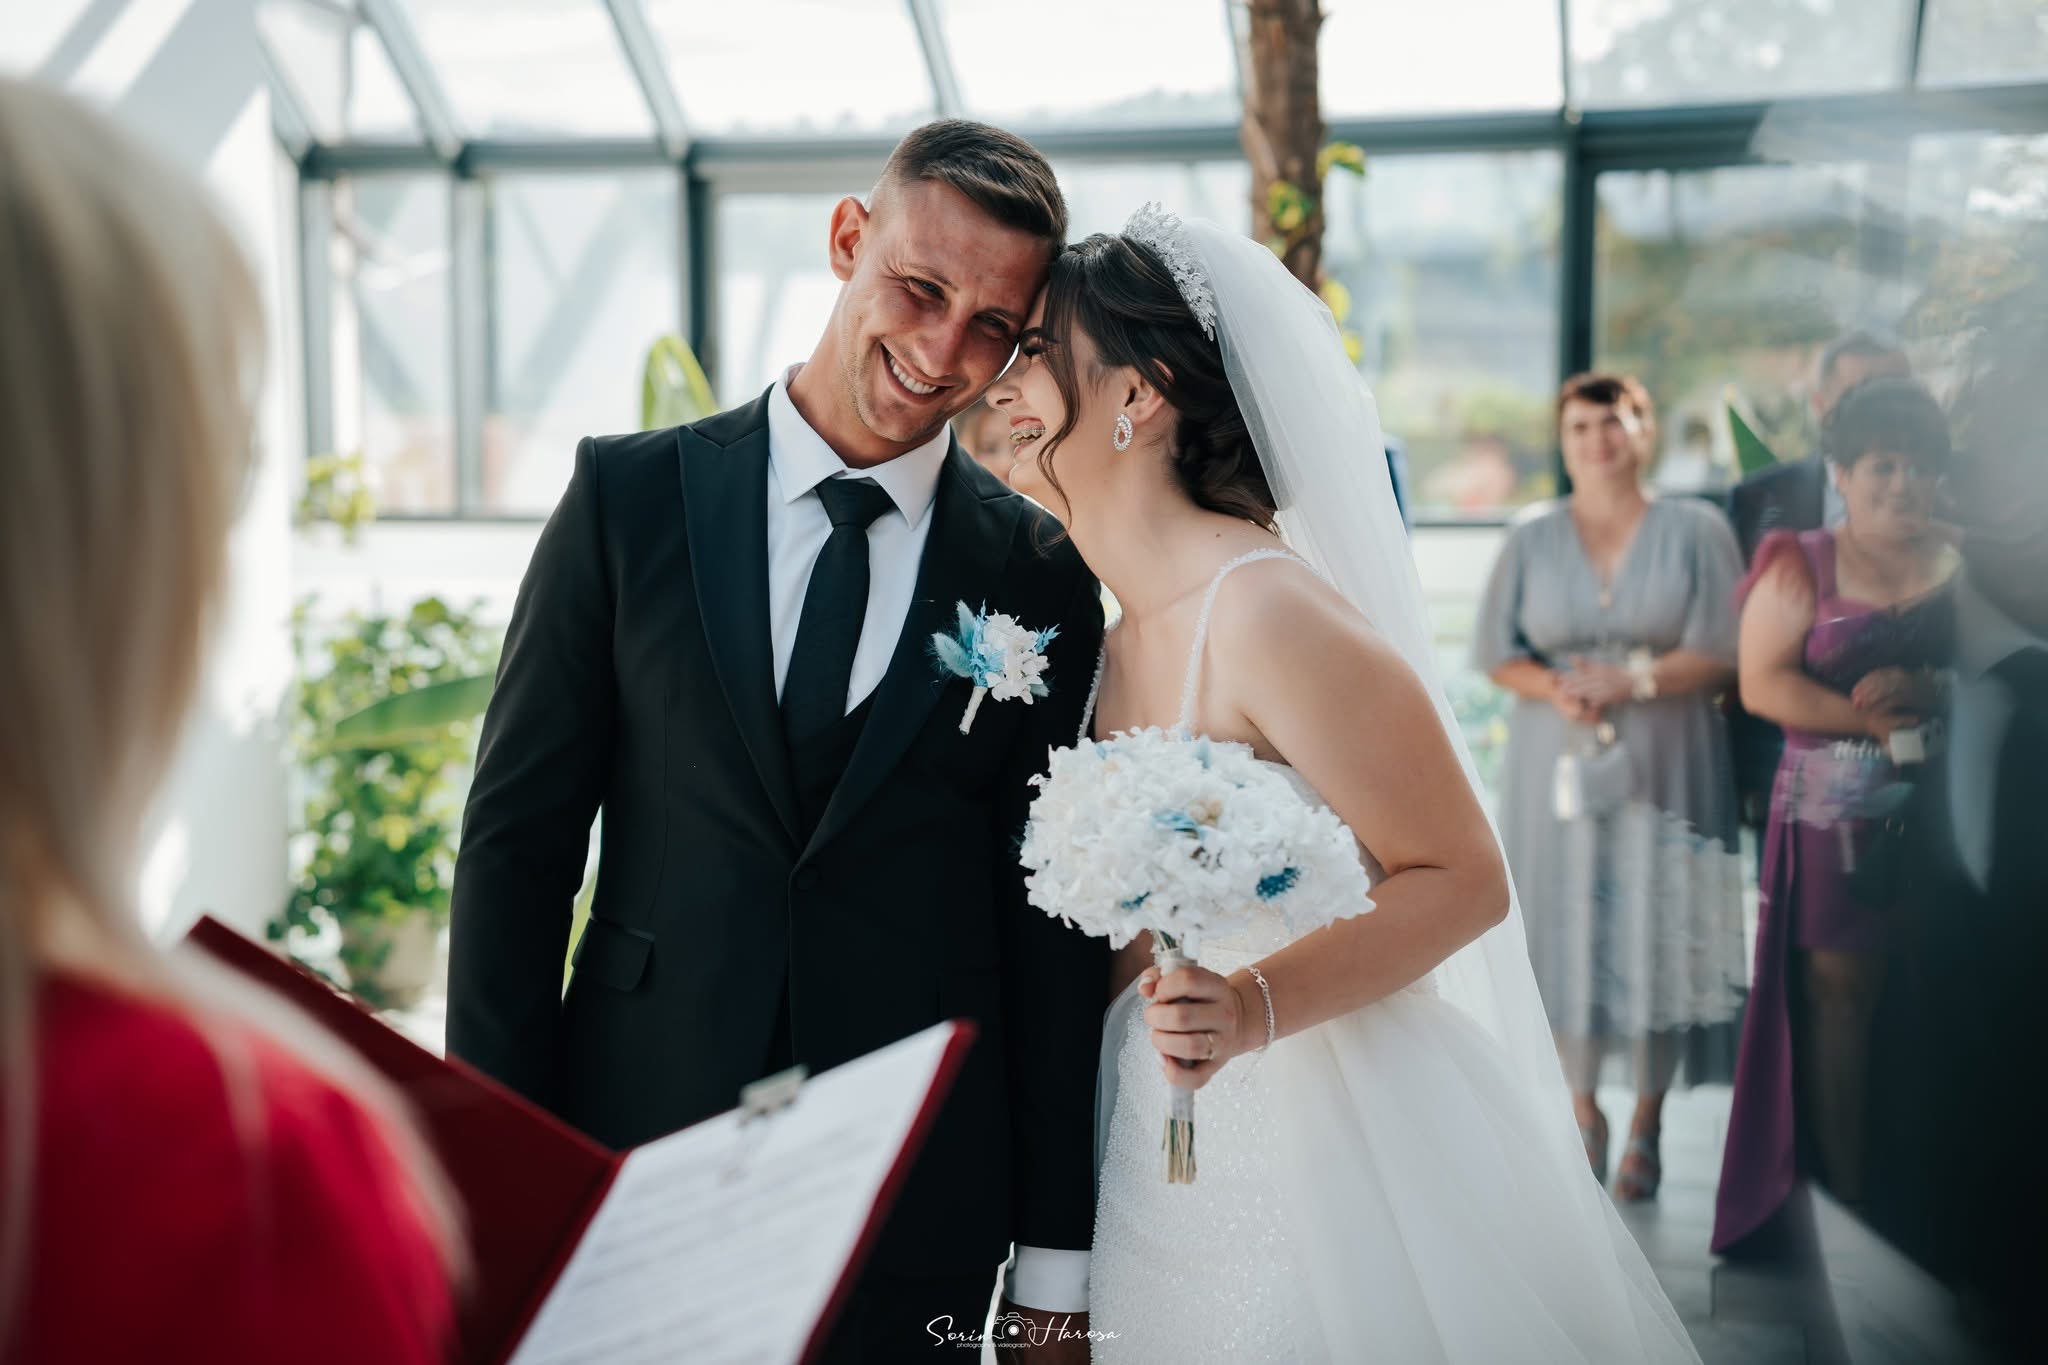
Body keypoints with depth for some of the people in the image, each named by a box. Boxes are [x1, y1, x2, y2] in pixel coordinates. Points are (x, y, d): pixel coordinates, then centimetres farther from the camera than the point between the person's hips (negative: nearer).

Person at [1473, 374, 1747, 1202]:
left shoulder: (1695, 531, 3)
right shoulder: (1530, 538, 8)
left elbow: (1723, 652, -3)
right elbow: (1497, 654, 5)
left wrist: (1631, 681, -15)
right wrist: (1556, 690, -14)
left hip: (1665, 762, -1)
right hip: (1557, 763, 1)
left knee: (1655, 933, -2)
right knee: (1568, 926, 0)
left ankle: (1648, 1121, 8)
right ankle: (1581, 1109, 14)